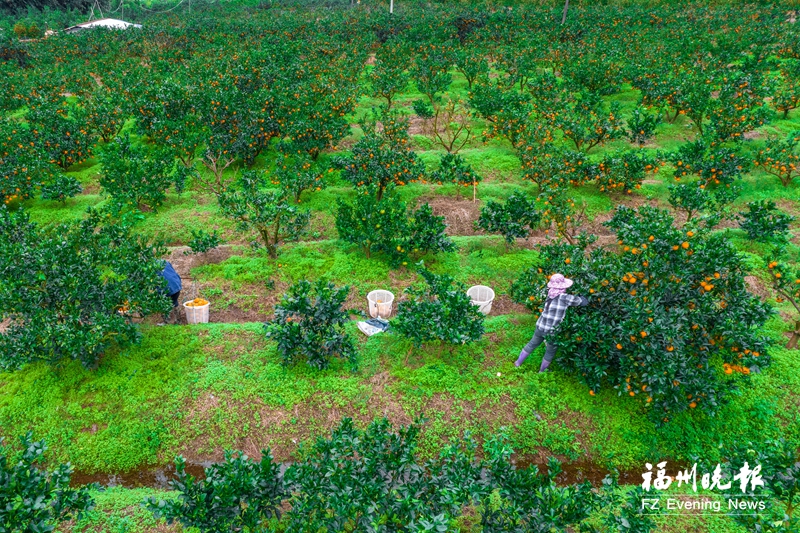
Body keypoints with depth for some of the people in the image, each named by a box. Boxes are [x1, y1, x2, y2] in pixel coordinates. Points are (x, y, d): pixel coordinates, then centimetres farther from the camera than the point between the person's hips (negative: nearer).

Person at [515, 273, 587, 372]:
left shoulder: (551, 295, -4)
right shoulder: (564, 297, -19)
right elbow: (584, 302, -10)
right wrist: (580, 296, 12)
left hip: (540, 327, 5)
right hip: (553, 332, -5)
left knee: (532, 344, 27)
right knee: (550, 352, 22)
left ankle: (518, 362, 41)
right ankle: (542, 371, 41)